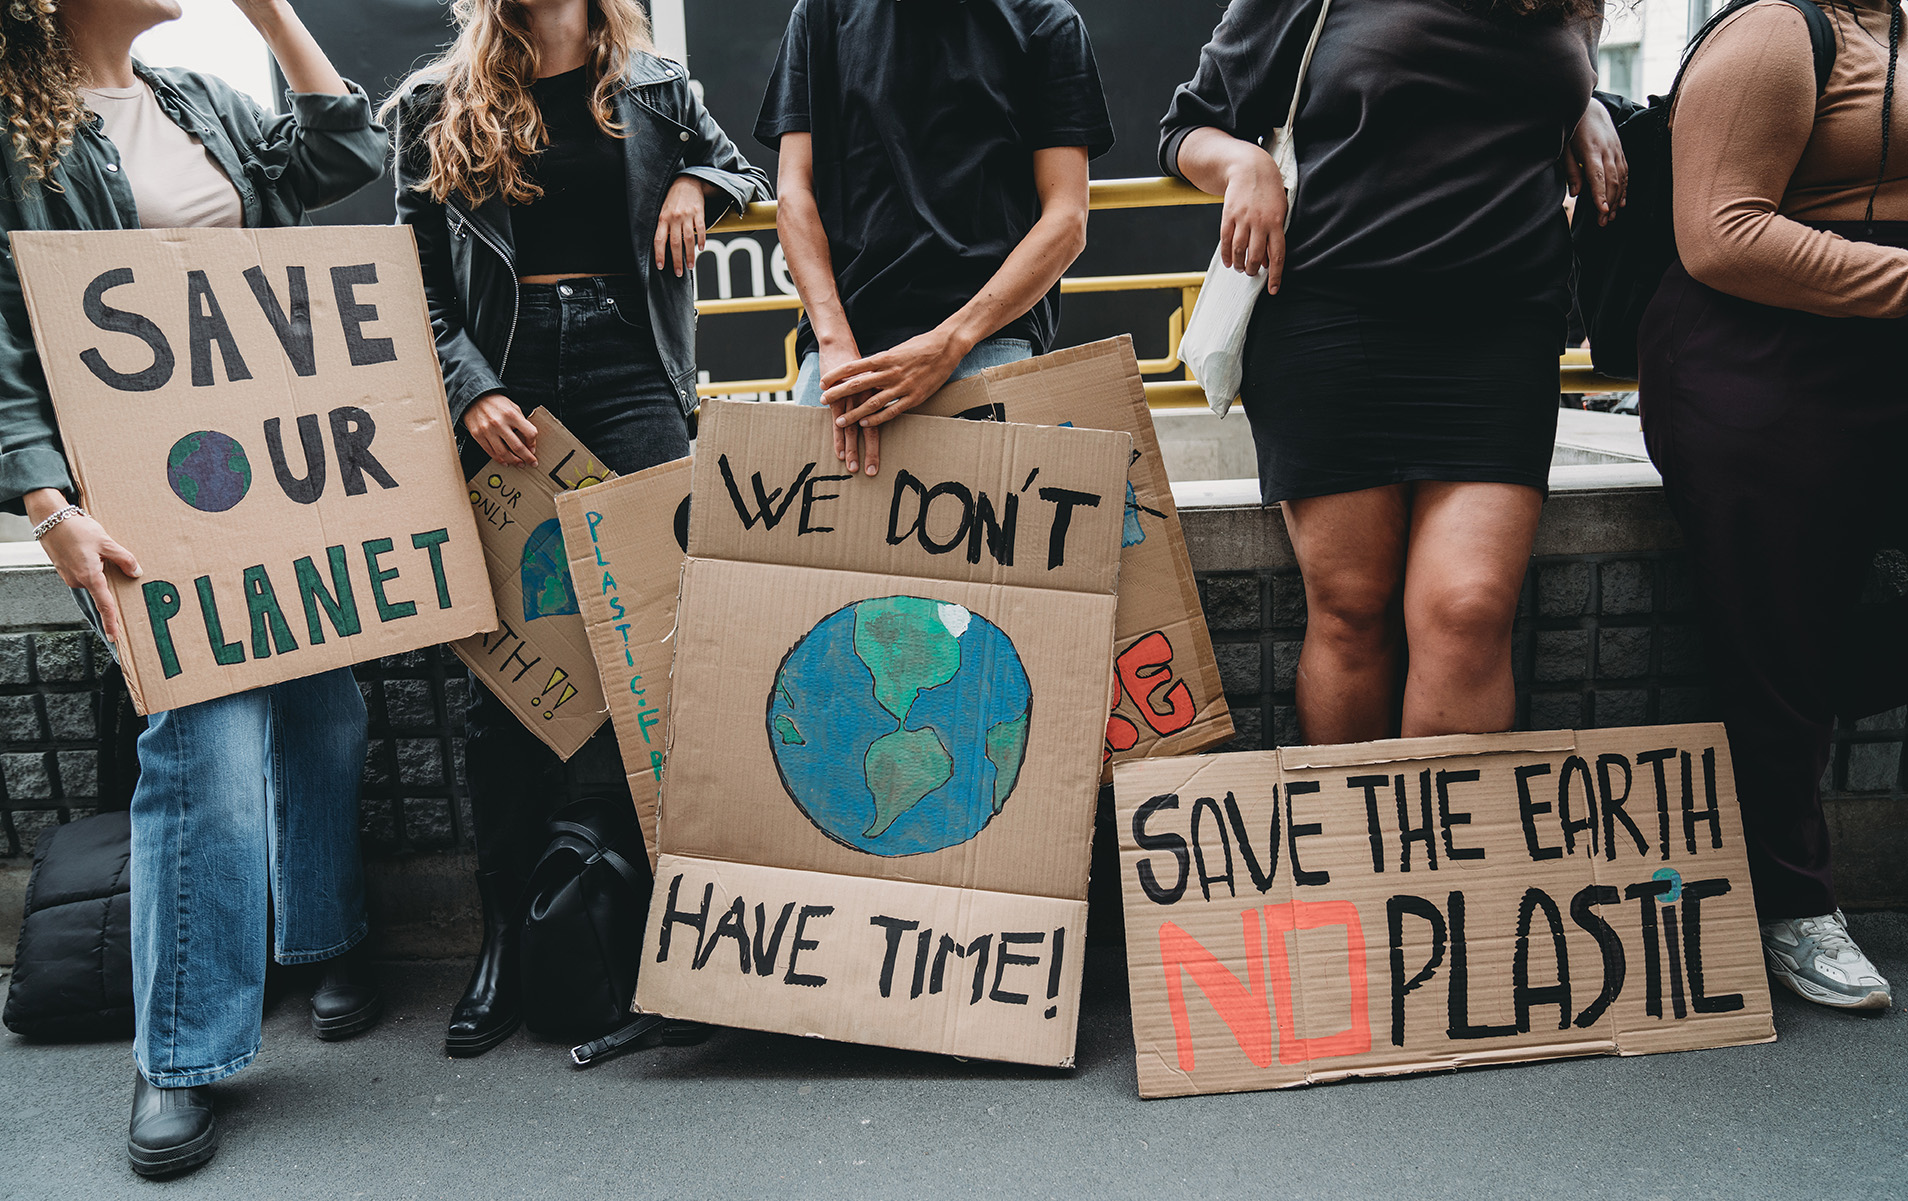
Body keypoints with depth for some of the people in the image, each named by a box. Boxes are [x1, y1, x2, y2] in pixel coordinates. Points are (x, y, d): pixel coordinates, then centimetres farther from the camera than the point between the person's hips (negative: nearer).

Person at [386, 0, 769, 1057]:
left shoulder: (654, 88, 16)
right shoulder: (437, 107, 13)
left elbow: (740, 169, 31)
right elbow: (419, 279, 6)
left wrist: (695, 185, 7)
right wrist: (472, 392, -10)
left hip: (629, 376, 0)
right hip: (502, 387, 0)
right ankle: (505, 936, 10)